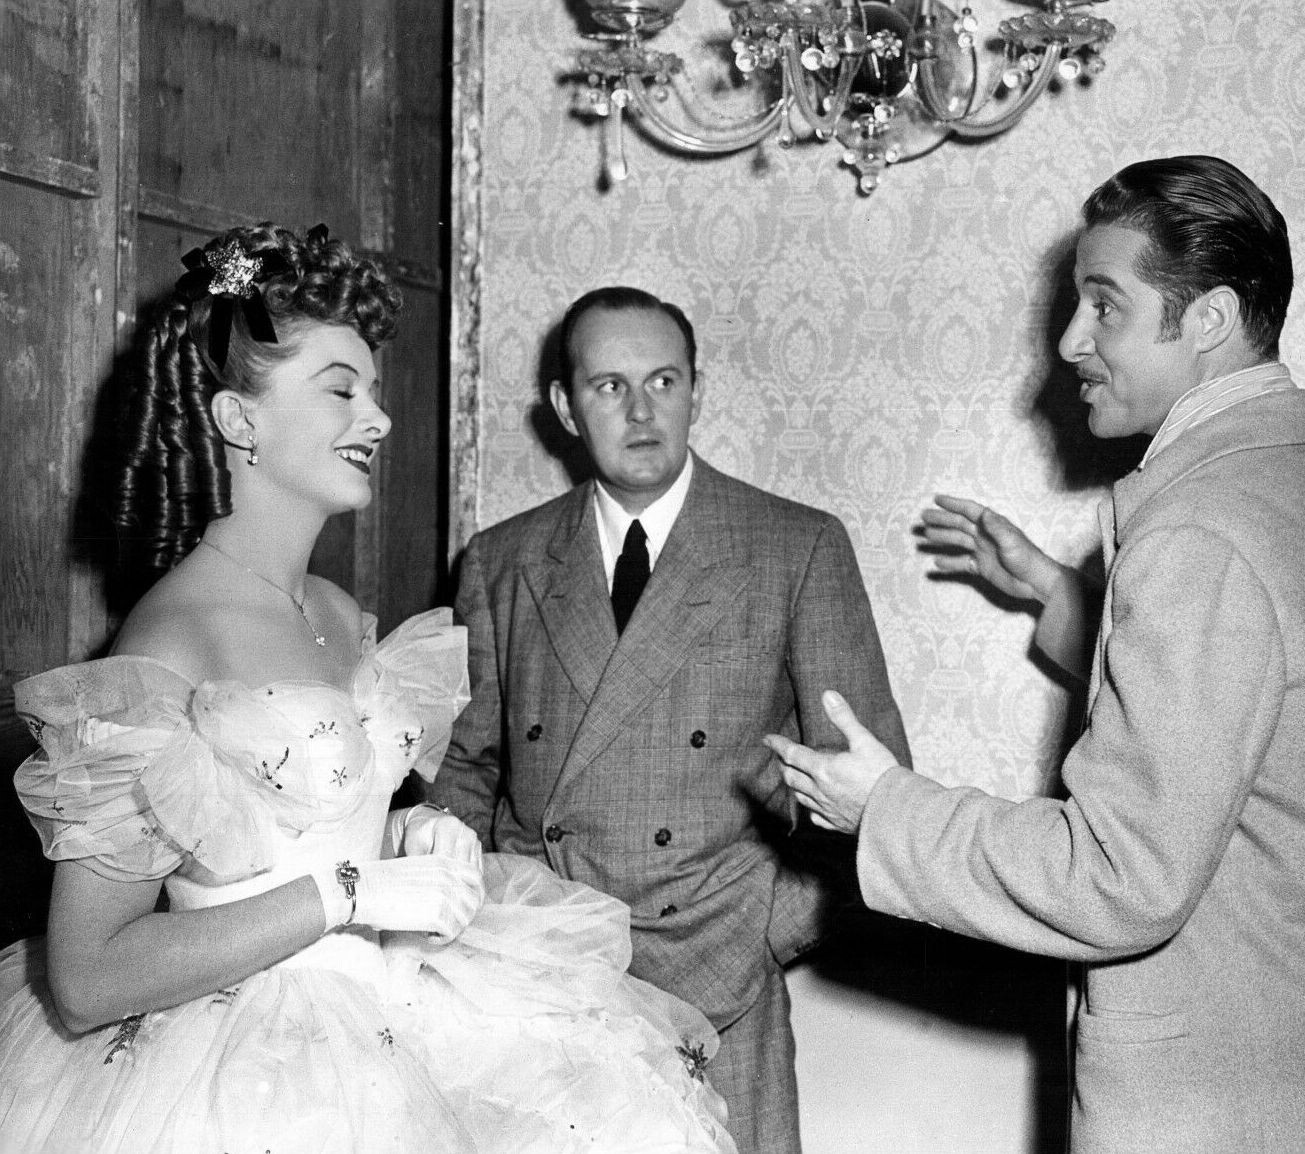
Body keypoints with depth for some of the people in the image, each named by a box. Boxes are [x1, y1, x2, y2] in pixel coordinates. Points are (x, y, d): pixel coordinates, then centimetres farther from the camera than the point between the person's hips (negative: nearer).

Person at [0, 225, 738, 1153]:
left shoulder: (344, 616, 5)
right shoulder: (167, 646, -17)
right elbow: (85, 983, -19)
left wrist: (413, 838, 0)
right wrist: (354, 893, -20)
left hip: (387, 1018, 7)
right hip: (253, 1069, -7)